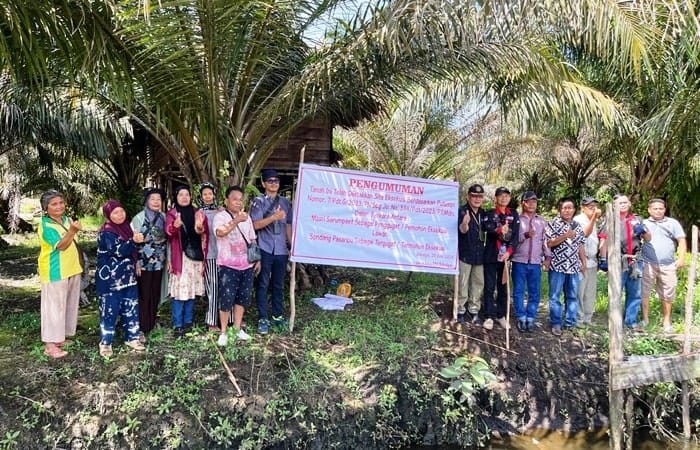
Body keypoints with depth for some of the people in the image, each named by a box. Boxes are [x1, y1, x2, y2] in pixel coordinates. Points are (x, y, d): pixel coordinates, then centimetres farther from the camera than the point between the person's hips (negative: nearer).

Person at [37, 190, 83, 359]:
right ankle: (50, 344, 1)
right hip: (55, 272, -8)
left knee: (68, 304, 15)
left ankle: (61, 336, 28)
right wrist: (72, 231, -45)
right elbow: (61, 245, -30)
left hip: (72, 269, 8)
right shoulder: (46, 226, -17)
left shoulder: (67, 219, 6)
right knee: (54, 306, -5)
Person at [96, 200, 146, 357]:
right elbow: (119, 251, -27)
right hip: (110, 279, -8)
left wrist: (136, 264, 18)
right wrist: (133, 241, -38)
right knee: (110, 310, 0)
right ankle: (105, 343, 12)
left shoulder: (125, 227, 9)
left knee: (130, 308, 12)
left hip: (127, 277, 8)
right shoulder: (106, 232, -15)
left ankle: (131, 337, 23)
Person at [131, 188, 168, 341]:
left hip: (159, 262, 5)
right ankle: (141, 328, 3)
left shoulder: (163, 217, 6)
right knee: (143, 295, -3)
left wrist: (168, 259, 9)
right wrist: (136, 262, -12)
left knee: (155, 293, 12)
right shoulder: (139, 218, -7)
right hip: (144, 262, -5)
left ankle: (151, 323, 25)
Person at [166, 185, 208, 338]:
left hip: (195, 256, 3)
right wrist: (175, 225, -37)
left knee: (192, 291, 9)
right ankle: (177, 325, 1)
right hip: (180, 257, -3)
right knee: (179, 291, -7)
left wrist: (200, 227, -18)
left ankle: (188, 322, 19)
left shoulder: (198, 213, 11)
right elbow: (168, 231, -15)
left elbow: (205, 234, 5)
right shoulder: (171, 214, 2)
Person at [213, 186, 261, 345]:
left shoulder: (247, 217, 12)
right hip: (228, 266, -6)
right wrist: (236, 221, -44)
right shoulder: (220, 216, -8)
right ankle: (223, 332, 10)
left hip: (247, 265, 6)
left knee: (243, 297, 11)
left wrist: (257, 259, 12)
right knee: (227, 299, -3)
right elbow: (221, 232, -30)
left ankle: (237, 328, 24)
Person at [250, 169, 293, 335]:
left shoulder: (285, 202, 12)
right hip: (264, 249, -4)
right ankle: (263, 319, 7)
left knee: (279, 284, 11)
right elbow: (256, 224, -10)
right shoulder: (259, 201, -1)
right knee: (263, 284, 1)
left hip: (281, 250, 4)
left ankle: (278, 316, 21)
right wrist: (274, 217, -22)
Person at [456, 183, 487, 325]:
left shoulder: (483, 213, 8)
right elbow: (462, 230, -30)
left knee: (478, 283, 11)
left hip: (479, 255, 6)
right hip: (465, 254, -6)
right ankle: (460, 310, 11)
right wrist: (464, 223, -53)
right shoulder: (462, 211, -12)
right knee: (463, 284, 1)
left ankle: (474, 310, 22)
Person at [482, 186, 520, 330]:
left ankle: (501, 315, 18)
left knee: (503, 287, 9)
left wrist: (509, 251, -14)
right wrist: (499, 230, -38)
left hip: (506, 255, 2)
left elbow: (516, 235, 1)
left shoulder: (514, 214, 10)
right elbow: (487, 228, -17)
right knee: (489, 287, 0)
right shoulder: (489, 214, 3)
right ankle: (489, 316, 6)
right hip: (491, 255, -2)